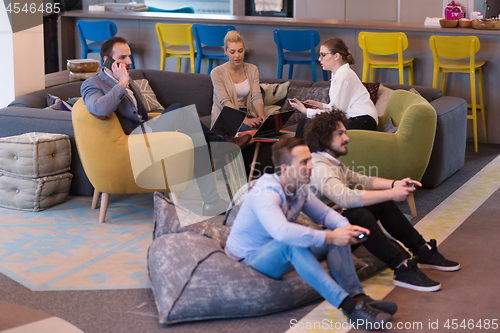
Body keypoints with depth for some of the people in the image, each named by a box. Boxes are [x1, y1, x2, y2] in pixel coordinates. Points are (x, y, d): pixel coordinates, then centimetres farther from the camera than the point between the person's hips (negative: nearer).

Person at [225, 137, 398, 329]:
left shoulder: (299, 187, -2)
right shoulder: (266, 193, -29)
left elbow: (324, 213, 6)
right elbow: (283, 232, -46)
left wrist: (346, 227, -17)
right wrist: (329, 237, -42)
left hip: (282, 255, 9)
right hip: (251, 258, -8)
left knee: (337, 237, -8)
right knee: (292, 244, -39)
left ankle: (358, 297, -22)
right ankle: (348, 305, -42)